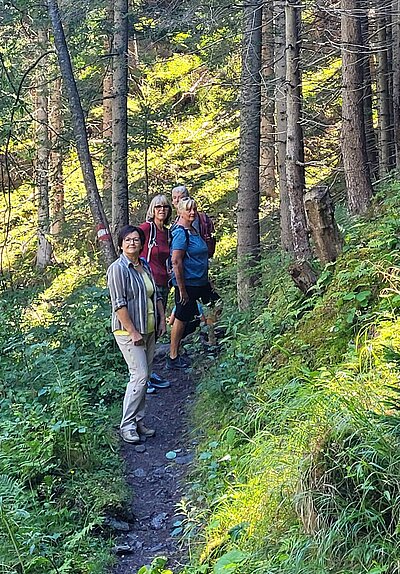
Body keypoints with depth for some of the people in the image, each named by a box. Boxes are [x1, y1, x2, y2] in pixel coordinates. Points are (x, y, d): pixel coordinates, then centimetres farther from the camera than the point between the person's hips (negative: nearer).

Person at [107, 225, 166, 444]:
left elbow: (156, 295, 20)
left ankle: (138, 421, 20)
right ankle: (126, 425, -2)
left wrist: (162, 319, 13)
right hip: (128, 331, -8)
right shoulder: (117, 269, -13)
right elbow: (119, 304, -18)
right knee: (139, 375, -12)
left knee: (144, 376, 10)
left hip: (149, 329, 8)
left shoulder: (145, 265, 11)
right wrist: (133, 332, -20)